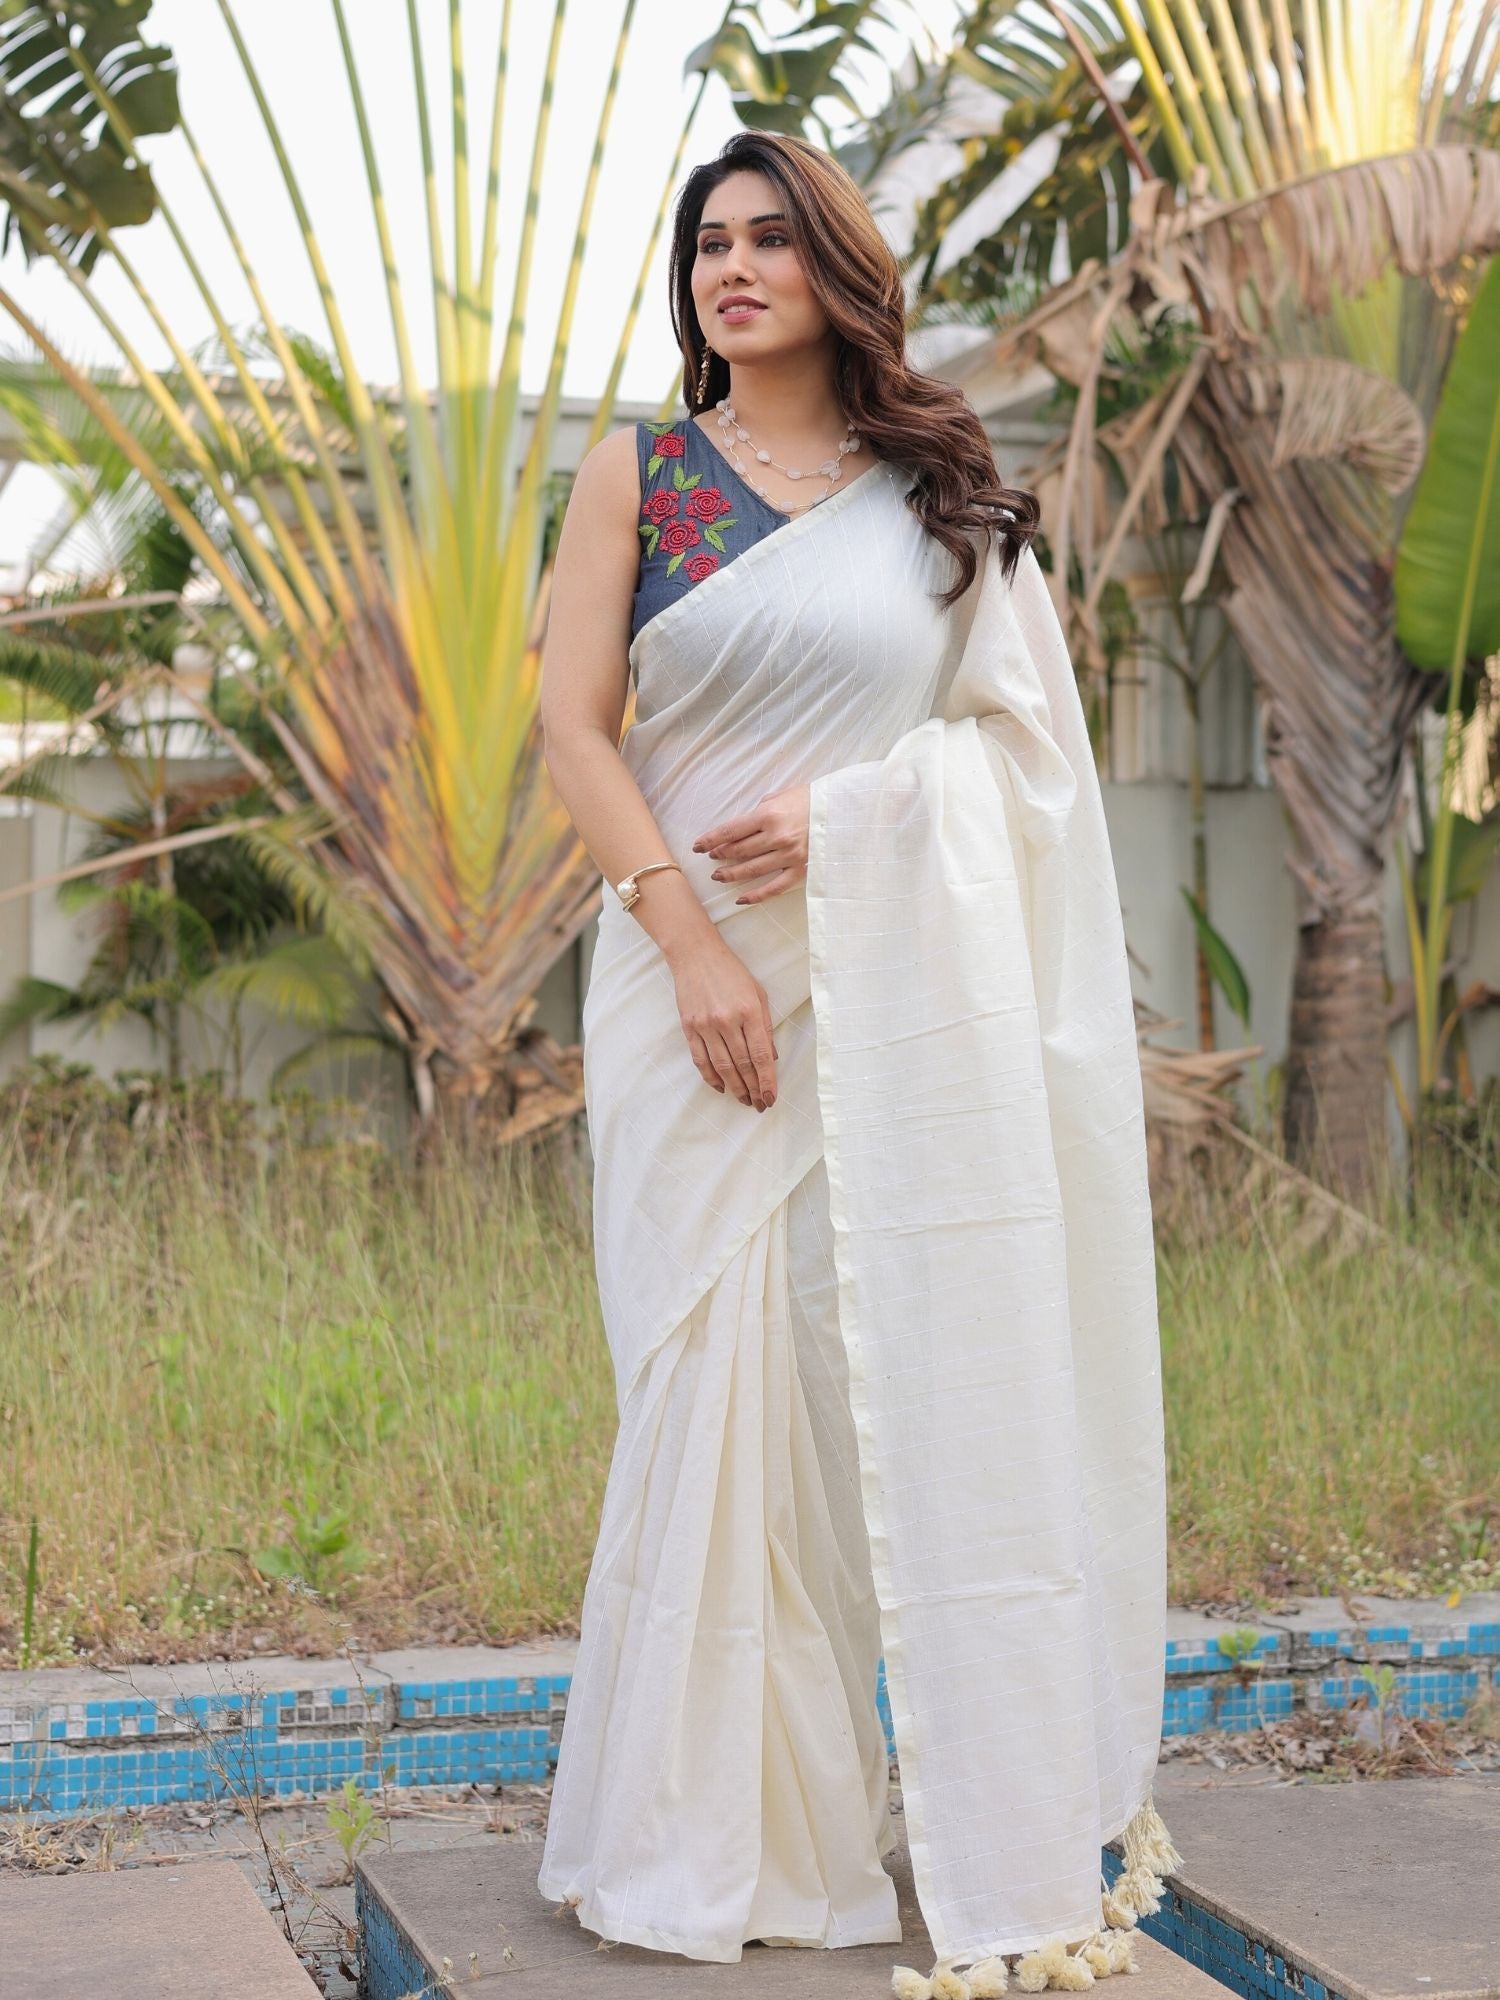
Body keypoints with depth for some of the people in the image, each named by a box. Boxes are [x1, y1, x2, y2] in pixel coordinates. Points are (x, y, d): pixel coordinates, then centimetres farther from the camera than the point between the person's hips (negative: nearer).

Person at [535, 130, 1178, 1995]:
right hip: (697, 978, 0)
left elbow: (1020, 723, 8)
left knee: (902, 1362, -1)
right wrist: (689, 939, -11)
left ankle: (981, 1831, 10)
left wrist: (845, 813, -10)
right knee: (716, 1369, -2)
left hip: (900, 984, 1)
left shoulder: (937, 490, 11)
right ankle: (718, 1838, 9)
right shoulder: (637, 474, 8)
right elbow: (575, 726, 0)